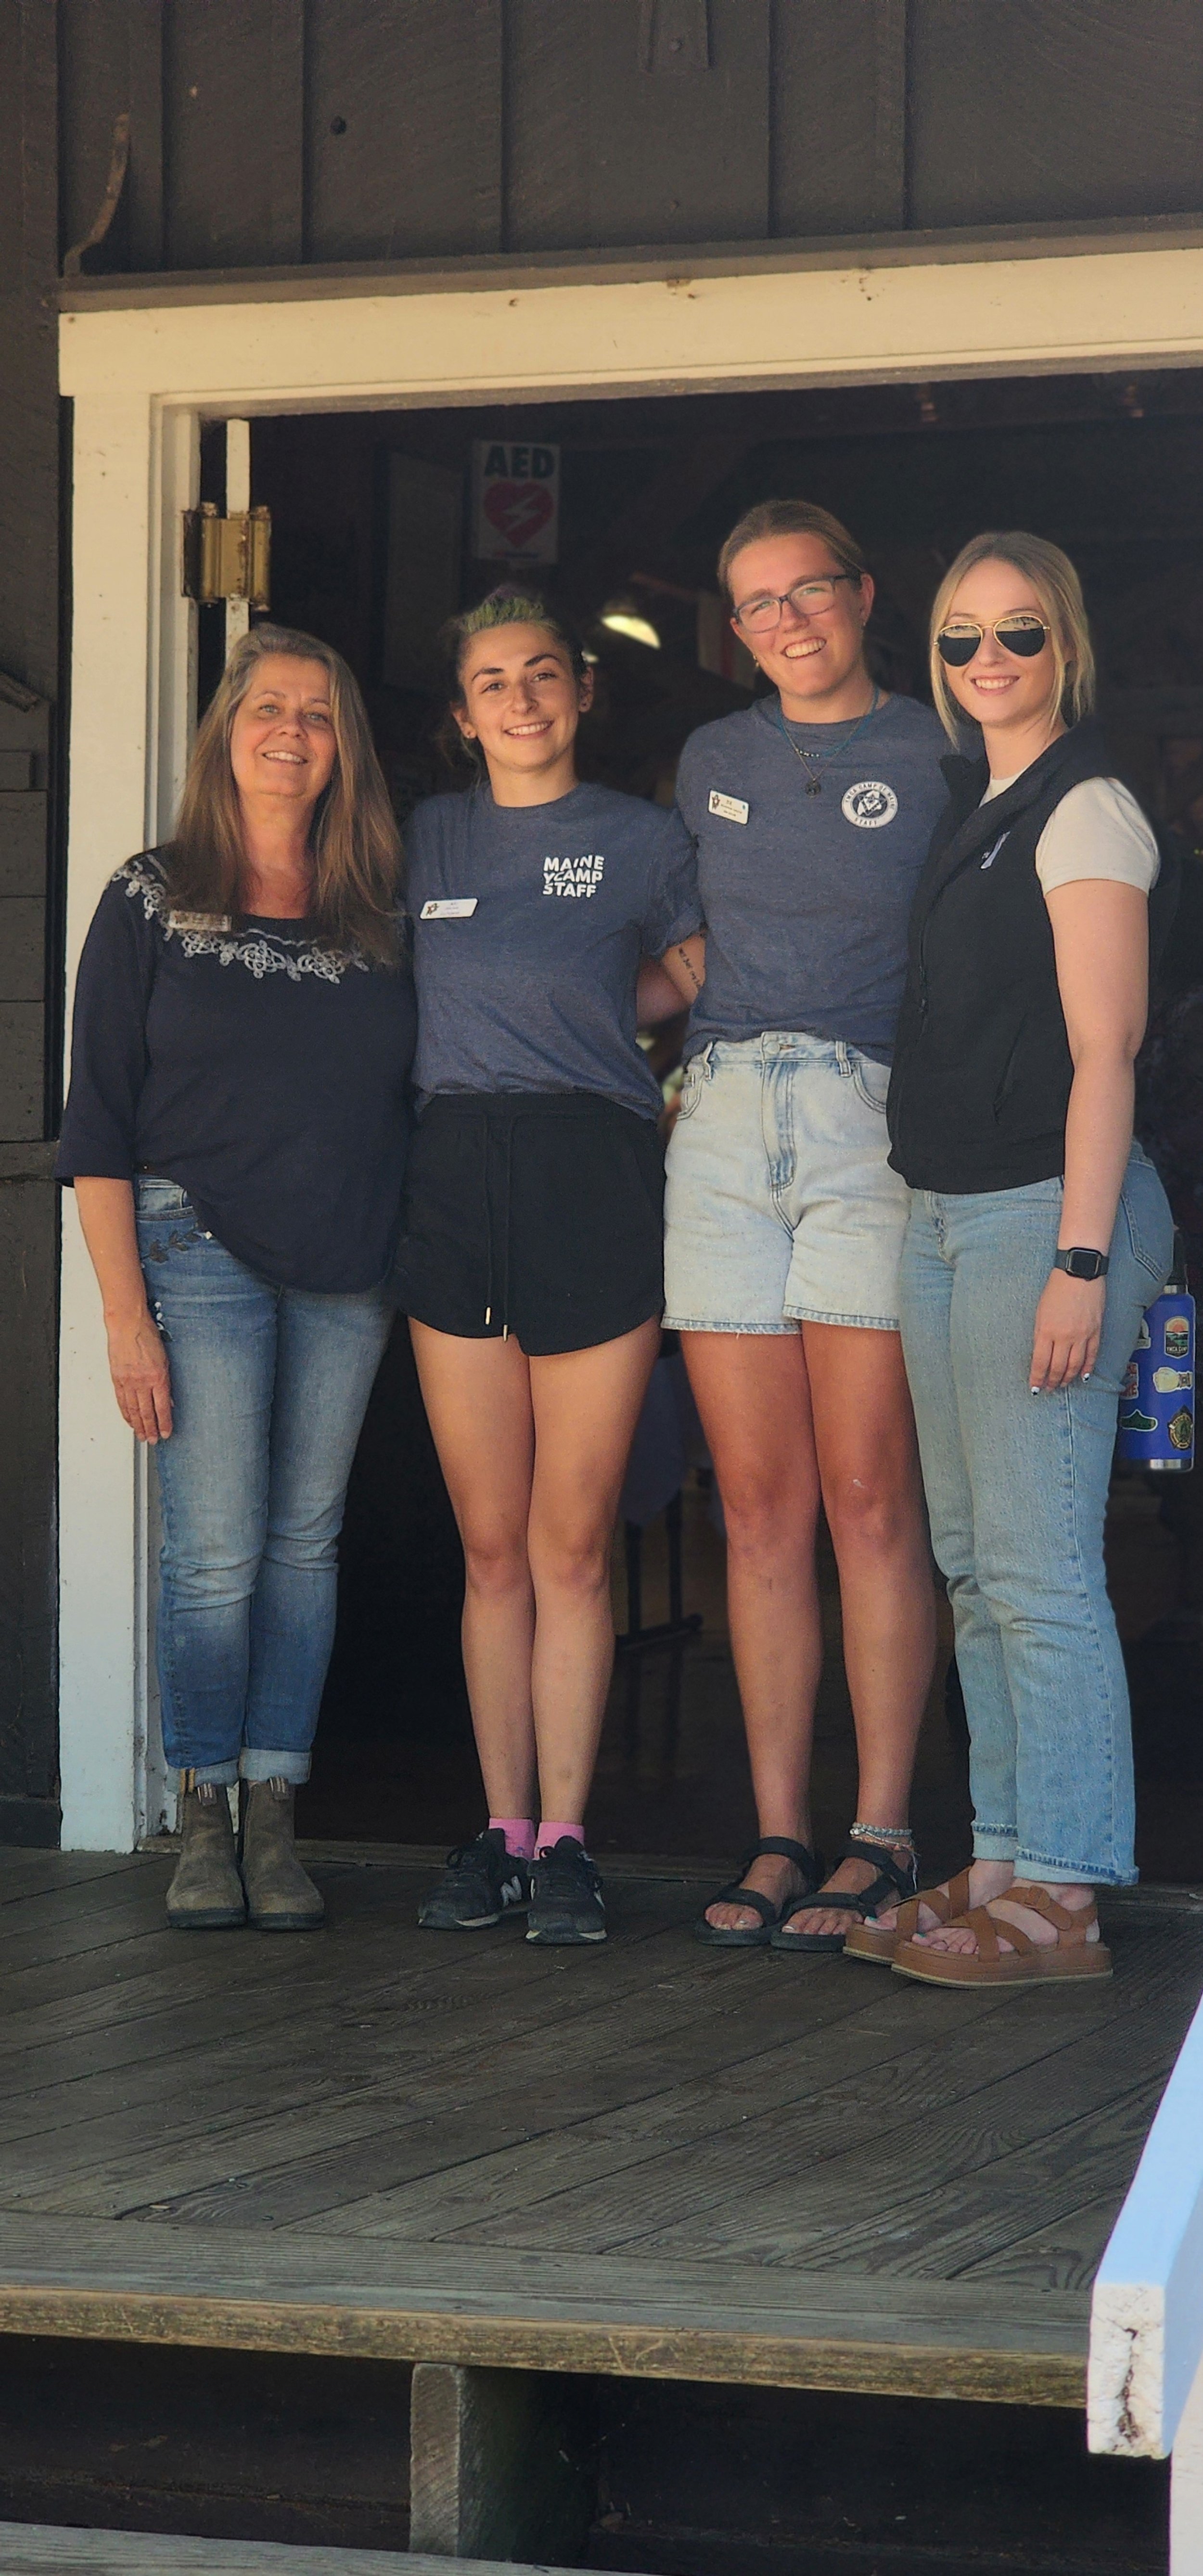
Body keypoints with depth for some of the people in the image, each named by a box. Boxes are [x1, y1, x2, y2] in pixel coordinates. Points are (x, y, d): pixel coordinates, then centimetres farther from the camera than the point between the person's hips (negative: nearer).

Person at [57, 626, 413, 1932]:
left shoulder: (377, 915, 10)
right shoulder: (153, 900, 1)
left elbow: (411, 1097, 14)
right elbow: (99, 1122, -2)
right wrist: (126, 1313, -8)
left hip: (349, 1271, 3)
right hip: (201, 1249, -3)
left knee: (305, 1541, 4)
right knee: (216, 1552, -7)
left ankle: (274, 1816, 10)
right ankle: (204, 1817, 6)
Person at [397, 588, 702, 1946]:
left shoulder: (643, 839, 6)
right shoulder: (426, 838, 14)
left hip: (597, 1179, -3)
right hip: (456, 1178, 3)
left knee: (571, 1547, -3)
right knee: (492, 1544, 4)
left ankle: (564, 1838, 2)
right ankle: (503, 1829, 10)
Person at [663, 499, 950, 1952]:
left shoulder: (934, 757, 4)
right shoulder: (712, 760, 18)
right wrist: (694, 1055, 15)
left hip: (872, 1121, -4)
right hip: (721, 1124, 4)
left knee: (870, 1501, -7)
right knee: (759, 1506, 2)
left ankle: (880, 1837, -3)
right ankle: (777, 1836, 5)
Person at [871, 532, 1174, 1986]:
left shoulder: (1085, 811, -8)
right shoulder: (968, 806, 18)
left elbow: (1103, 1049, -14)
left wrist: (1081, 1259, -20)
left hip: (1043, 1209, -9)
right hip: (944, 1213, 9)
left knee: (1035, 1566, -9)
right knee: (974, 1565, 11)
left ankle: (1060, 1896, -7)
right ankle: (1004, 1864, 17)